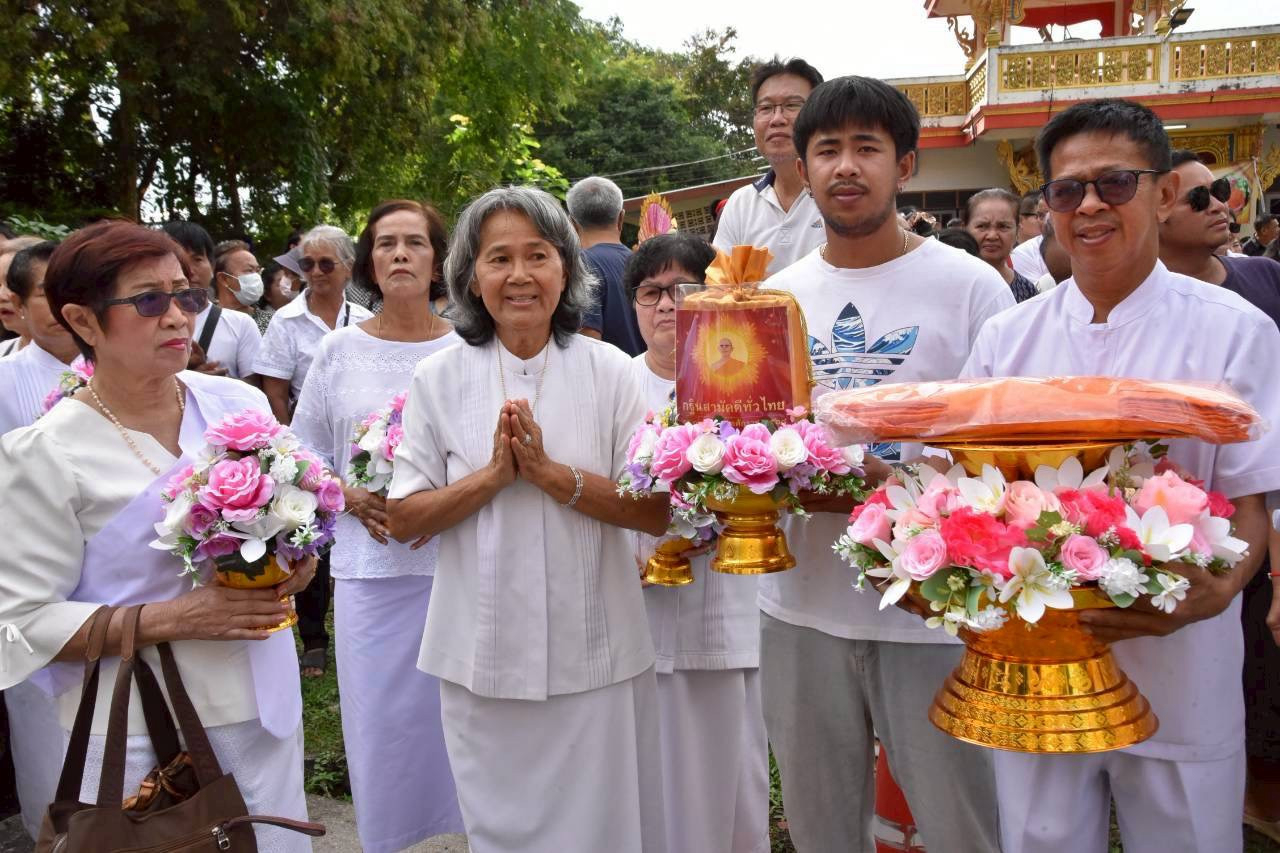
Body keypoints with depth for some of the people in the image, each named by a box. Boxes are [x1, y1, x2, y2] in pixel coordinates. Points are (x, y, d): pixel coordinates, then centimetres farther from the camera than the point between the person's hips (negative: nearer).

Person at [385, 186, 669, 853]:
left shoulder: (610, 371, -4)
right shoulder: (438, 380, -2)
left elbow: (654, 512, -7)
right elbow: (403, 521, -3)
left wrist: (549, 472, -18)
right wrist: (493, 474, -17)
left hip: (596, 654, 0)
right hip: (485, 656, 1)